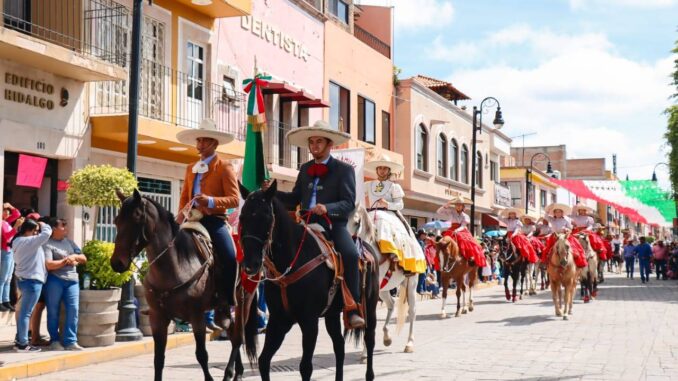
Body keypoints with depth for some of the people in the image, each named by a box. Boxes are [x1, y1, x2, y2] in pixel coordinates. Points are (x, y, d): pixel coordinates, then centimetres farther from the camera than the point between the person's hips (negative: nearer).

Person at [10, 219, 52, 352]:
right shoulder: (28, 241, -18)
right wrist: (43, 225, -2)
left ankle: (19, 341, 20)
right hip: (32, 280, -10)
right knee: (26, 313, -7)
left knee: (23, 312, 15)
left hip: (24, 279, 10)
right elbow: (47, 233, -22)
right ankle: (23, 344, -5)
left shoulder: (18, 242, 14)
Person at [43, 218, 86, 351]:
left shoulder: (69, 242, 18)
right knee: (53, 311, 3)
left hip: (72, 280, 5)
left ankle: (70, 341, -4)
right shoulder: (48, 244, -2)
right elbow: (48, 265, -15)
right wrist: (66, 261, -6)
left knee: (73, 309, -6)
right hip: (54, 280, -5)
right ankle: (55, 340, 14)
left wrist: (74, 256, -1)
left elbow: (84, 259, 20)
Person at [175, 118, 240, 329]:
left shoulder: (224, 167, 3)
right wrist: (182, 213, 2)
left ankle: (224, 306, -13)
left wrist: (211, 201, -21)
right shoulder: (191, 168, 20)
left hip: (214, 220, -6)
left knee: (229, 258, -25)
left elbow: (234, 199, -6)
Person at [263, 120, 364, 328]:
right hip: (307, 225, 5)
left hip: (333, 225, -5)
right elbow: (294, 199, 18)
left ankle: (352, 308, -23)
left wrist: (327, 208, -24)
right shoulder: (305, 169, 18)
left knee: (350, 254, -29)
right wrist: (272, 192, 1)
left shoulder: (344, 170, 3)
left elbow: (348, 203, -6)